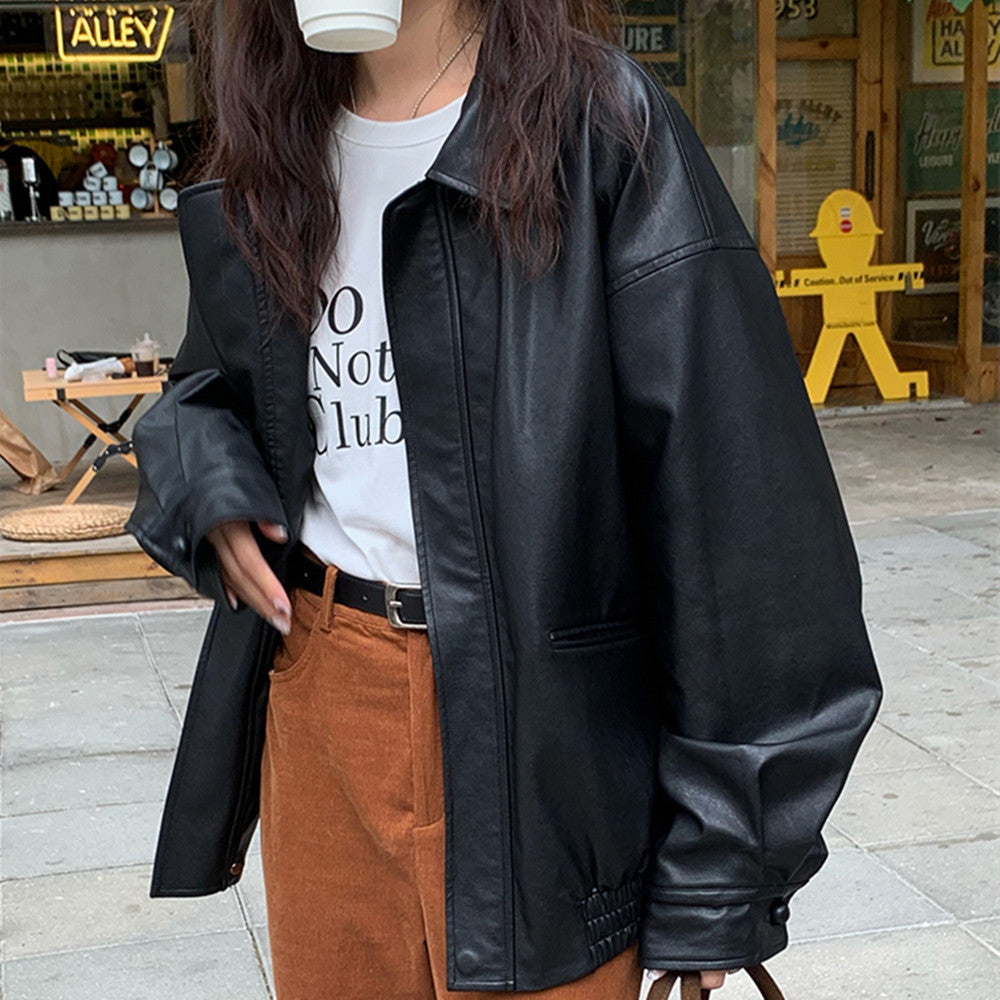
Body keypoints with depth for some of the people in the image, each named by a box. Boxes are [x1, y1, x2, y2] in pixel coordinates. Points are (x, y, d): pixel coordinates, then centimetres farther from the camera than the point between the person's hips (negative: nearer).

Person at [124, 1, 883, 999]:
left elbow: (732, 489, -14)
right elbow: (204, 385, 26)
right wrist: (208, 488, 0)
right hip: (313, 690, 5)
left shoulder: (602, 126, -9)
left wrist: (722, 852, -15)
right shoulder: (261, 170, 8)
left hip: (538, 720, -5)